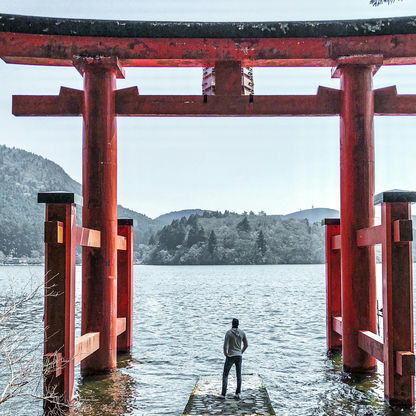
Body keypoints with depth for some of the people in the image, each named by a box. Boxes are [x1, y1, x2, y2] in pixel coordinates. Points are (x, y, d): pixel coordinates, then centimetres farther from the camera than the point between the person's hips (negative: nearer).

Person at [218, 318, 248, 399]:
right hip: (239, 356, 4)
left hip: (230, 356, -4)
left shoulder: (229, 333, -13)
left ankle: (223, 394, 3)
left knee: (225, 374, 6)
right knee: (239, 375, 13)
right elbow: (246, 345, 4)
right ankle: (238, 393, 13)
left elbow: (225, 345, -17)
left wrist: (225, 353, 0)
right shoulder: (242, 333, -1)